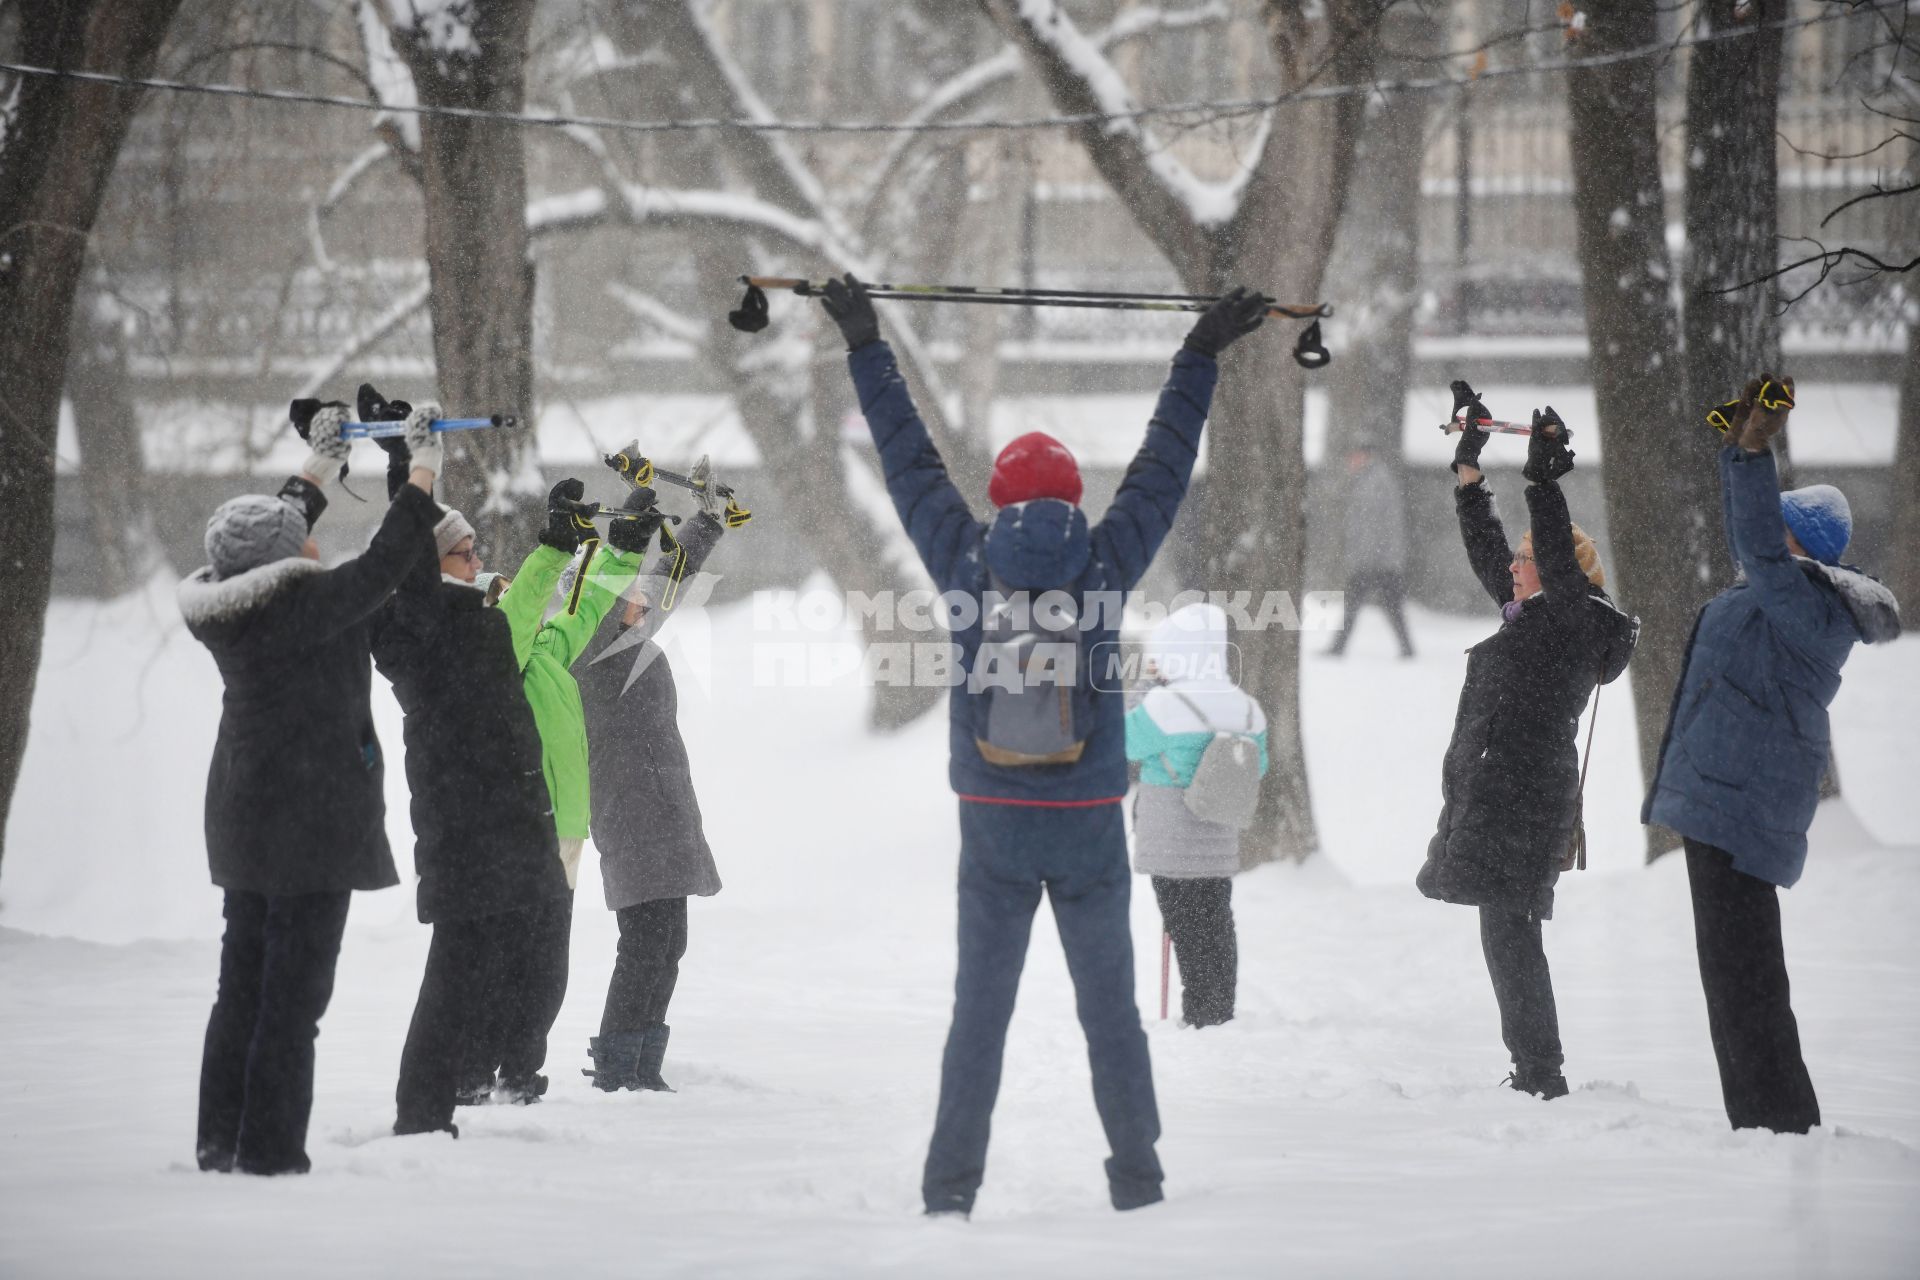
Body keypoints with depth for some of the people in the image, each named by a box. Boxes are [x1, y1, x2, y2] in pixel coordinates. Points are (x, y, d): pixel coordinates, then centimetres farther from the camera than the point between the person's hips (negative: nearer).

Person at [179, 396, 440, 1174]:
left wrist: (320, 467, 29)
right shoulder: (299, 602, -19)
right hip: (312, 814, -9)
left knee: (242, 981, 14)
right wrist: (422, 475, -3)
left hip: (242, 812, 9)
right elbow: (380, 569, -14)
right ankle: (270, 1151, -4)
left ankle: (220, 1140, 19)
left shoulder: (220, 603, 3)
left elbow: (267, 543, 21)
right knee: (294, 991, -5)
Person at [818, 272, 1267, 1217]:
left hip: (993, 824, 0)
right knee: (1109, 1007, 9)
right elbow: (1162, 466, 6)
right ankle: (1136, 1175, 11)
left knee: (979, 1009, 5)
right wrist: (1200, 359, 17)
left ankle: (952, 1183, 1)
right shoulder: (1104, 563, -5)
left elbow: (909, 463, 7)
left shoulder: (965, 562, -3)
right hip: (1089, 821, 0)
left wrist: (866, 349, 18)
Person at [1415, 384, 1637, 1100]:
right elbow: (1483, 548, 27)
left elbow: (1558, 559, -24)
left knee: (1508, 930, -13)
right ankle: (1534, 1071, 12)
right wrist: (1468, 460, 28)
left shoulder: (1576, 619, -5)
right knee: (1507, 933, 10)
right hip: (1490, 794, 10)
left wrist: (1543, 479, -26)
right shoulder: (1528, 614, 18)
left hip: (1523, 794, -10)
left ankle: (1541, 1073, -15)